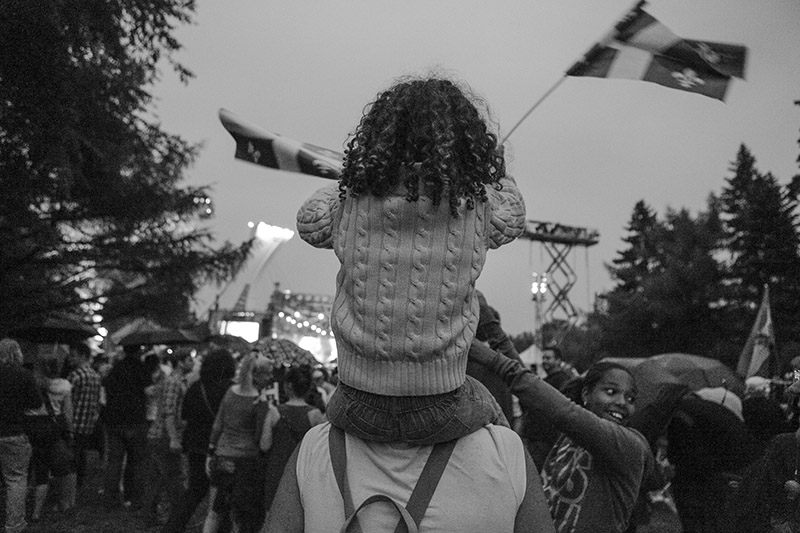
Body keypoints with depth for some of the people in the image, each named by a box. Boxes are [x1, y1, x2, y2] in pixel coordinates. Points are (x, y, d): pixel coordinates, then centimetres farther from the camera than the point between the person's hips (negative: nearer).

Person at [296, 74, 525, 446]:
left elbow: (308, 219, 15)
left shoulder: (347, 206, -7)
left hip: (359, 413, 1)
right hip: (439, 413, -1)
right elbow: (512, 210, 14)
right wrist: (477, 125, 22)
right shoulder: (477, 208, -10)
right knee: (487, 408, 31)